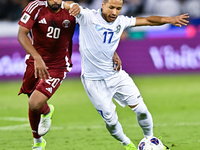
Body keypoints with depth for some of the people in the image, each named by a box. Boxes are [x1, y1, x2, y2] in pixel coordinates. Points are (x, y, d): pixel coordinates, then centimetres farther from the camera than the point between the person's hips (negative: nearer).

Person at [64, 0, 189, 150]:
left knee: (141, 110, 2)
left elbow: (146, 20, 8)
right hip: (94, 80, -5)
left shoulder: (121, 21, 0)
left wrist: (169, 19, -4)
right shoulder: (88, 17, -15)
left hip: (116, 75, 5)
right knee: (110, 120, 0)